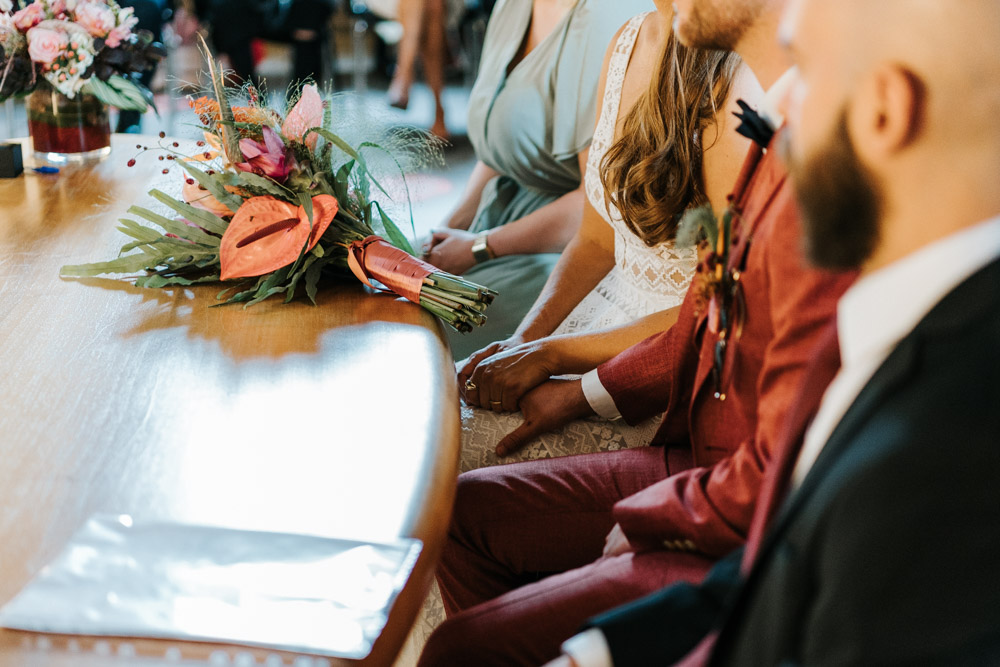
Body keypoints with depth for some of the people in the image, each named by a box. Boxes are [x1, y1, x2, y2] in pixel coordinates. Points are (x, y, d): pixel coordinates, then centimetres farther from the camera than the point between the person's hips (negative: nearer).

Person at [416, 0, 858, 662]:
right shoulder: (783, 136, 2)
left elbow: (785, 479, -26)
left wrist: (645, 517, -10)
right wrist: (584, 392, 20)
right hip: (699, 462, 9)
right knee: (462, 510, 14)